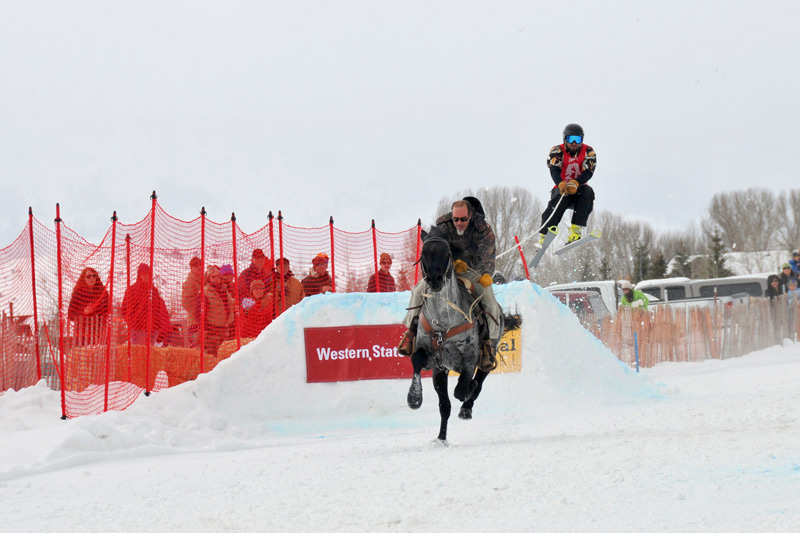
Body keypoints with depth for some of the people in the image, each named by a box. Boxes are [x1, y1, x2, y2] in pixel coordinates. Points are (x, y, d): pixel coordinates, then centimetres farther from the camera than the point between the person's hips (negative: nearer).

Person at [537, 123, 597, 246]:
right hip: (561, 189, -2)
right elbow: (554, 170, -21)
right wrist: (561, 184, -43)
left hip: (579, 188, 2)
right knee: (558, 201, -33)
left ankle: (577, 229, -38)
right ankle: (544, 235, -37)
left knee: (588, 192, -31)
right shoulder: (557, 151, -3)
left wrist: (575, 183, -36)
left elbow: (588, 172, -15)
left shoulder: (588, 152, 0)